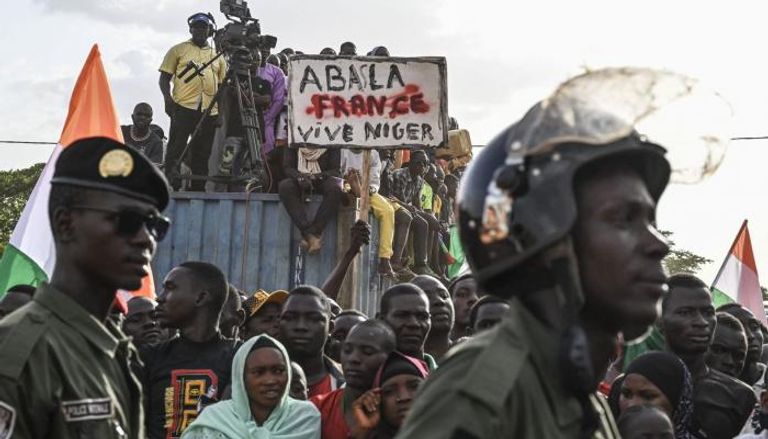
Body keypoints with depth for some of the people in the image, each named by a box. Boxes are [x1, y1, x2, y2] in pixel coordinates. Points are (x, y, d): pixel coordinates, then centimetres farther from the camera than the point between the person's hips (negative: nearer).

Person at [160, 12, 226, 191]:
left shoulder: (218, 56, 21)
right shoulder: (178, 50, 11)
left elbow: (221, 85, 22)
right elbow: (164, 78, 7)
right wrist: (168, 99, -9)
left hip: (209, 110, 3)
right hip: (184, 106, -3)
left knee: (202, 152, 4)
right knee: (177, 146, -10)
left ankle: (198, 188, 8)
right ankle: (170, 182, -11)